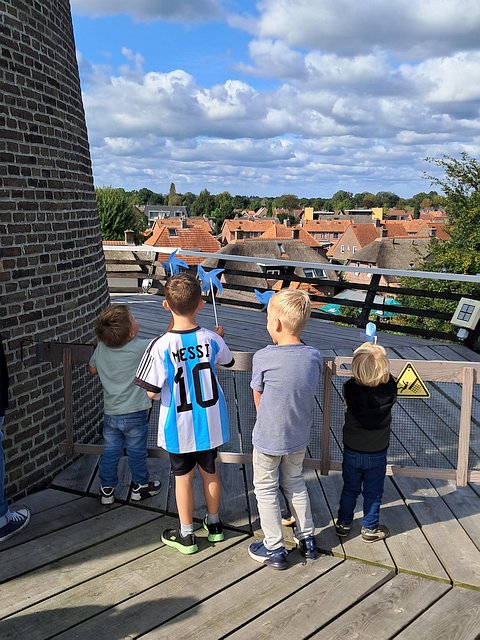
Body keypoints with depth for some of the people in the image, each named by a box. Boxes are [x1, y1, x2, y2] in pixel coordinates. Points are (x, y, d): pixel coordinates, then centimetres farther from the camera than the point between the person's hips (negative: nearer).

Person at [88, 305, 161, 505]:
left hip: (110, 413, 4)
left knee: (110, 451, 17)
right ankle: (140, 486, 33)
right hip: (135, 413, -3)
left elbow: (92, 370, 10)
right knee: (137, 451, 16)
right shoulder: (141, 348, -24)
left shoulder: (101, 348, -8)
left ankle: (107, 489, 28)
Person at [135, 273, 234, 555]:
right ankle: (214, 523, 39)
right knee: (210, 471, 21)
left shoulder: (161, 346, -24)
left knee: (183, 476, 14)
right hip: (210, 423, 3)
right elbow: (227, 361, 10)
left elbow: (152, 392, -19)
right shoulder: (212, 339, -13)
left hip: (179, 426, -3)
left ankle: (186, 534, 27)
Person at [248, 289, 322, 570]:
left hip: (268, 439, -4)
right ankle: (307, 540, 36)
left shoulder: (263, 358, -24)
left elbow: (258, 397, -8)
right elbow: (308, 392, 1)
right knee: (296, 484, 25)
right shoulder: (315, 356, -12)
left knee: (266, 489, 16)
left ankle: (275, 549, 25)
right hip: (300, 436, 5)